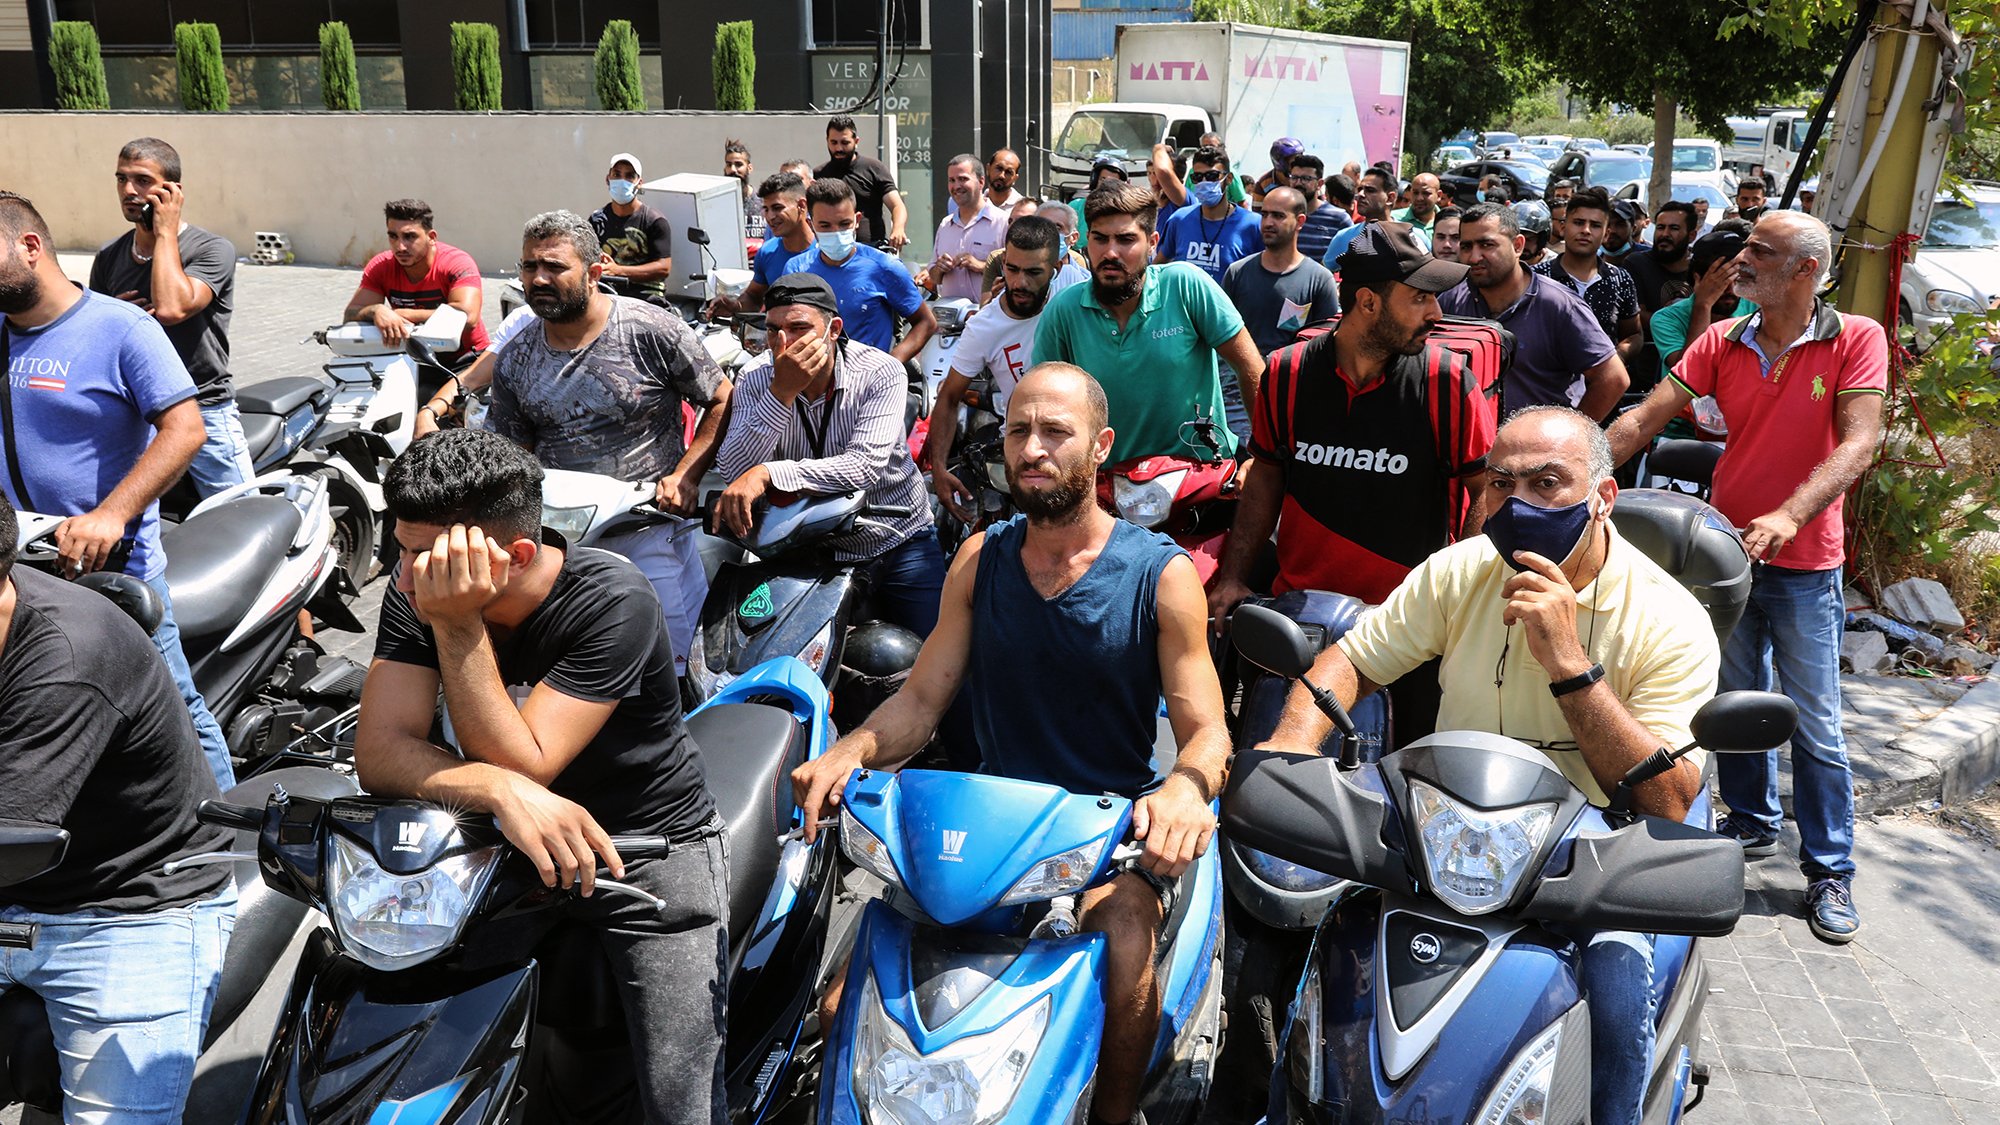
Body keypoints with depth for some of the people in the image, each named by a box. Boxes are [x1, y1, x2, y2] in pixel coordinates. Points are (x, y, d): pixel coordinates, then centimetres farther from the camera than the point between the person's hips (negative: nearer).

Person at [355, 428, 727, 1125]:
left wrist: (458, 625, -34)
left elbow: (521, 763, -27)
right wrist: (501, 792, -37)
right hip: (506, 843, 4)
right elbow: (379, 751, -19)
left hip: (651, 848, -4)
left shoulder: (611, 601, -25)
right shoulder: (416, 595, -11)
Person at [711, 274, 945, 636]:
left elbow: (865, 467, -32)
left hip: (898, 539, -1)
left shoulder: (881, 372, -18)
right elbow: (731, 473, -22)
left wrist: (768, 473, -42)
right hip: (815, 549, 2)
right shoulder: (757, 378, -10)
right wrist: (782, 392, -32)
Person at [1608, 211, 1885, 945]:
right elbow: (1645, 418, -6)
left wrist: (1787, 517, -36)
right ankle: (1753, 823, 37)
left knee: (1816, 724, 2)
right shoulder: (1722, 343, 1)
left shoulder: (1856, 340, -10)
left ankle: (1830, 870, 16)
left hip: (1805, 562, -4)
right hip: (1727, 548, 4)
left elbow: (1857, 445, -21)